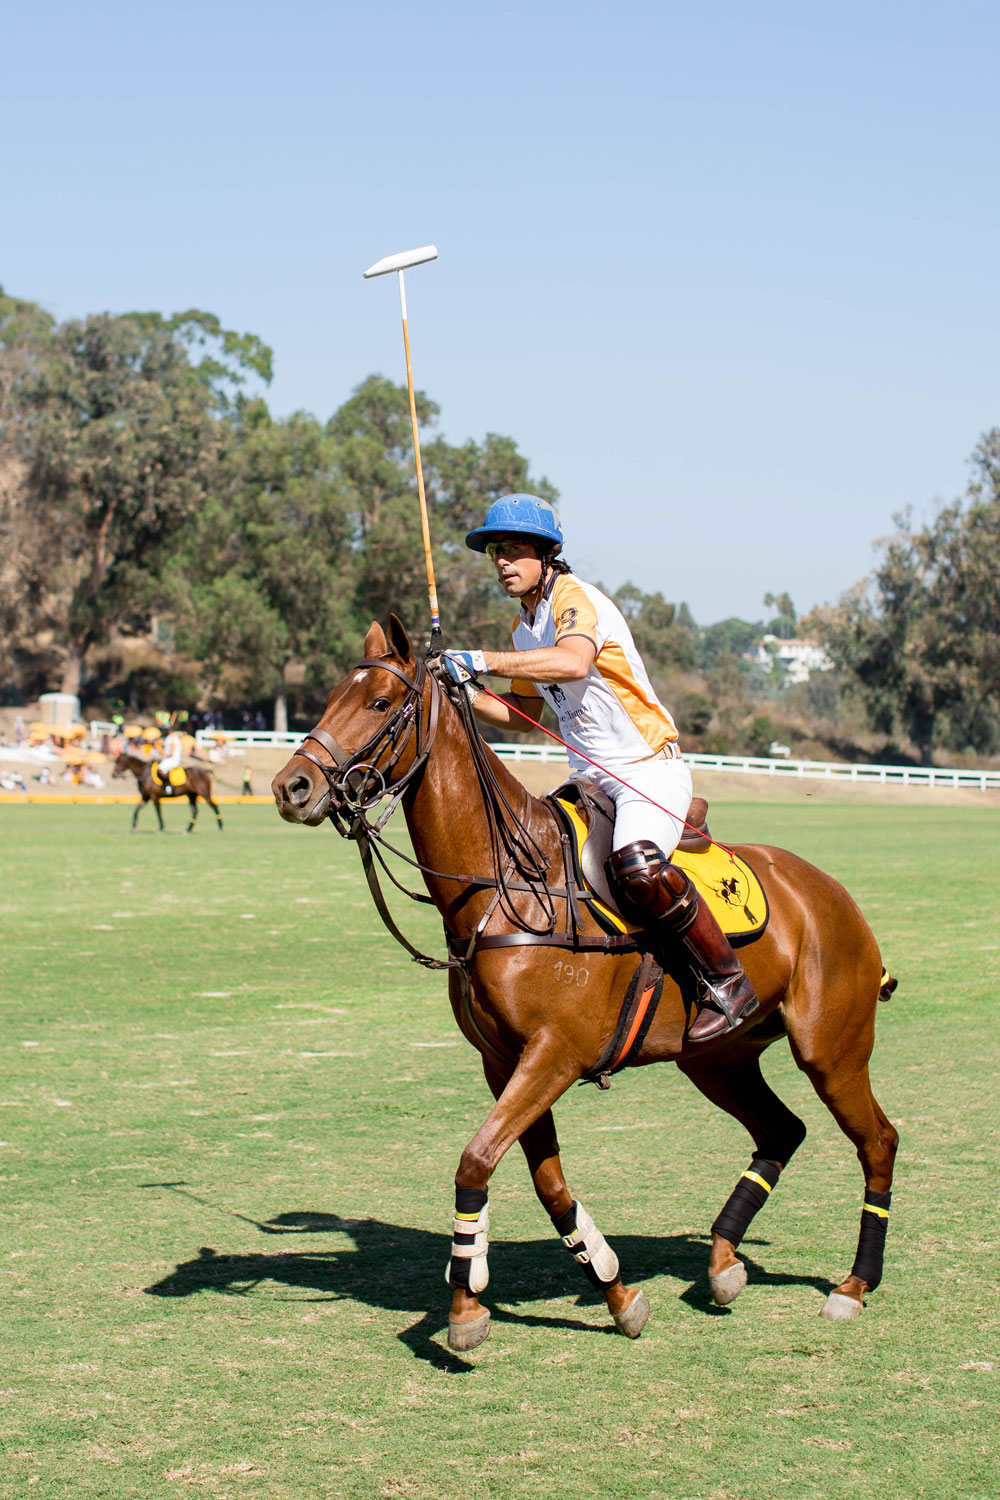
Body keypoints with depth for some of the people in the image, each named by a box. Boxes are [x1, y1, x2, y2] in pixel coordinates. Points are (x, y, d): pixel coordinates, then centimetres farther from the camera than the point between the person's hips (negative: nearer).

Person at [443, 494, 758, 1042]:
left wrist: (482, 661, -34)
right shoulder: (522, 630, 14)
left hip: (650, 769, -10)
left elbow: (573, 662, -36)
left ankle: (726, 981, -17)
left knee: (637, 868, -33)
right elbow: (525, 713, 26)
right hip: (591, 780, 10)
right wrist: (466, 695, 9)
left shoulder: (574, 598, -14)